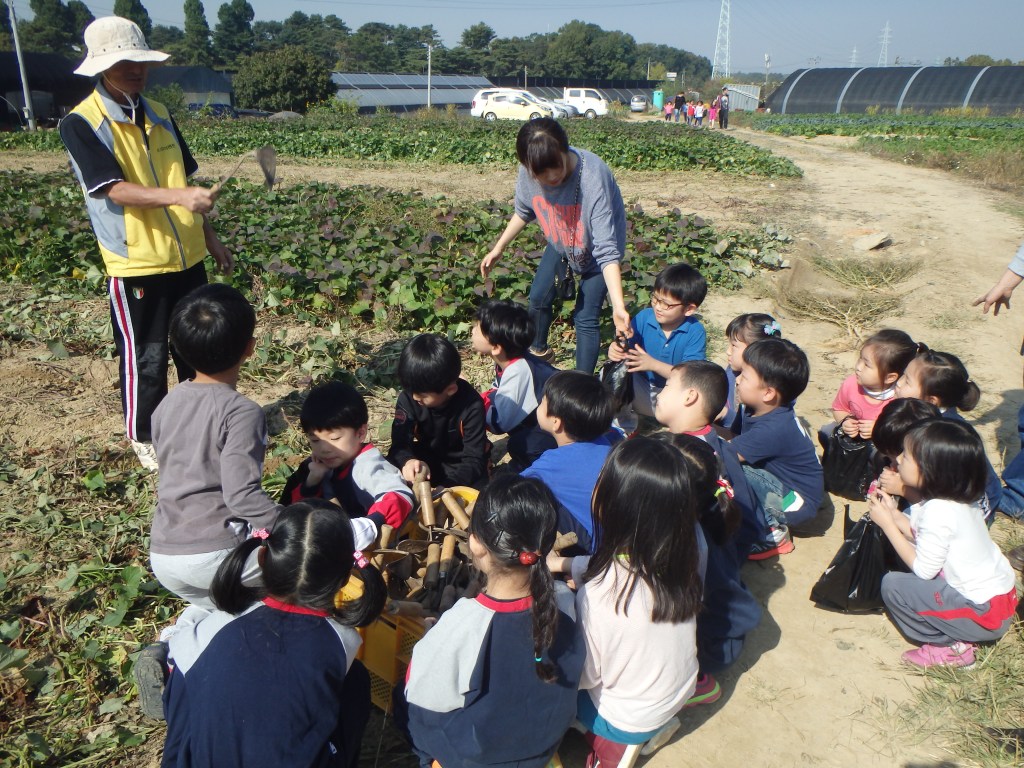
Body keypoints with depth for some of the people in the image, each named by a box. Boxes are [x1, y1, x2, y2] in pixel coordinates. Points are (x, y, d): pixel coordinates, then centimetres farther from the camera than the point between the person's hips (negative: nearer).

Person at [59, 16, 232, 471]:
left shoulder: (159, 115, 10)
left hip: (187, 257, 6)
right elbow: (115, 190, -21)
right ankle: (144, 438, 25)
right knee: (146, 358, 4)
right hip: (135, 265, -6)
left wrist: (210, 239, 15)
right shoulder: (81, 124, -10)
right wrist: (178, 195, -36)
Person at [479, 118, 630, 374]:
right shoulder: (528, 172, -26)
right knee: (539, 297, 17)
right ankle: (538, 348, 47)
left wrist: (618, 305, -52)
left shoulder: (594, 178, -42)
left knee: (586, 318, -9)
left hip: (595, 247, -5)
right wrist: (498, 248, 0)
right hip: (559, 240, 5)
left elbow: (607, 251, -44)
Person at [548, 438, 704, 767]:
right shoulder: (682, 556, -20)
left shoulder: (599, 595, -36)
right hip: (679, 694, 5)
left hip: (628, 721, -5)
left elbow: (583, 676, -19)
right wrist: (565, 563, 2)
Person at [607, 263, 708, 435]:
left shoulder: (695, 332, -14)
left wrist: (653, 364, -31)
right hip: (641, 390, 2)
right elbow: (626, 349, -7)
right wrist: (616, 350, -32)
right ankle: (623, 428, -3)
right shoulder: (644, 317, -7)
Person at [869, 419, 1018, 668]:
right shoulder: (956, 498, 1)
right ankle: (956, 634, 11)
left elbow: (923, 569, -20)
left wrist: (887, 523, -15)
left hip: (983, 613, -9)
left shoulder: (939, 512, -26)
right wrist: (895, 514, 1)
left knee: (892, 585, -11)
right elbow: (925, 540, 8)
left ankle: (950, 646, 0)